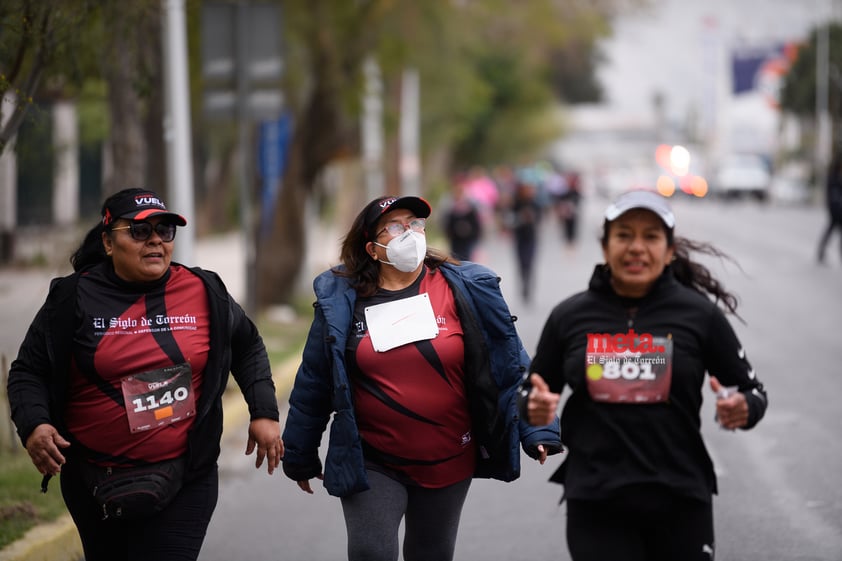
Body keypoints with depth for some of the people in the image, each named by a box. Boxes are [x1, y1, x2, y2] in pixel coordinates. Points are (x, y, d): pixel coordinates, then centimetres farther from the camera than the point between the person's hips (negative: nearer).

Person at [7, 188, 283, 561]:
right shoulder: (74, 299, -3)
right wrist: (33, 425, -17)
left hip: (184, 482, -1)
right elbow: (28, 372, 2)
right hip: (95, 484, 1)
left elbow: (248, 348, 17)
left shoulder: (204, 292, 1)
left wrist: (264, 412, 7)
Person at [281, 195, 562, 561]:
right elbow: (313, 384, 4)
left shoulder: (466, 289, -5)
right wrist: (300, 457, 9)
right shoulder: (340, 300, -4)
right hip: (372, 464, -1)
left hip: (449, 461, 1)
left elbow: (510, 364, -3)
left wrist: (536, 429, -9)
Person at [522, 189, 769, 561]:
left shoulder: (698, 314, -1)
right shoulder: (569, 317, 3)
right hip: (595, 505, 0)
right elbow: (533, 394, 15)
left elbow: (751, 391, 8)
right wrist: (533, 409, -8)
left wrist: (741, 409, -15)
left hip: (679, 502, 0)